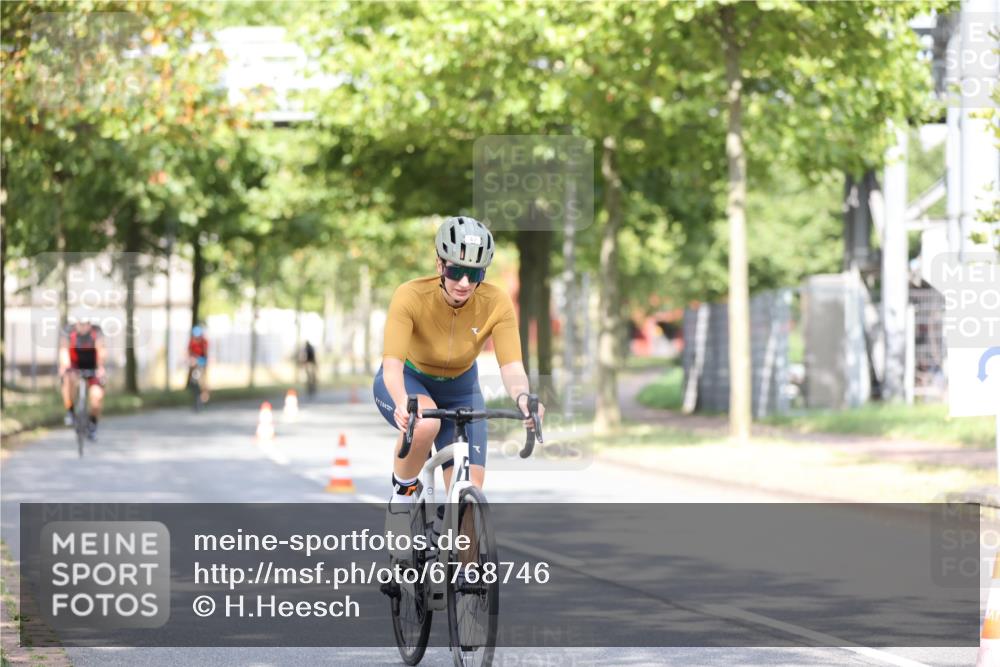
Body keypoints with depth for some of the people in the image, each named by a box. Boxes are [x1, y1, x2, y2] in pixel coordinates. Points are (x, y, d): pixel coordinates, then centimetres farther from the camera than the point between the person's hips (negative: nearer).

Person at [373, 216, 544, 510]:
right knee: (426, 422, -38)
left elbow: (511, 365, -31)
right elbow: (392, 363, -40)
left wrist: (522, 397, -54)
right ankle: (403, 489, -10)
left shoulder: (496, 304, -24)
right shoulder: (411, 296, -31)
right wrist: (403, 403, -61)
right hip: (408, 381, -3)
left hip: (459, 390, 3)